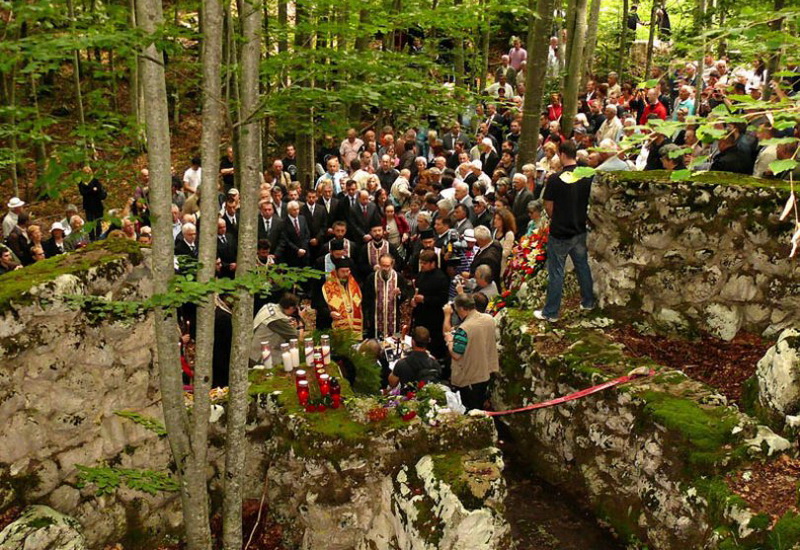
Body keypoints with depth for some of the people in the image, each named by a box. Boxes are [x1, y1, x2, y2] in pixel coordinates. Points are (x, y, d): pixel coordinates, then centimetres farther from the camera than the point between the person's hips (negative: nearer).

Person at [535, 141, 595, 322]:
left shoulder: (555, 179, -17)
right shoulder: (587, 177, -3)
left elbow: (548, 206, -9)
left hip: (560, 232, -5)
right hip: (580, 230, 5)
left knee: (556, 272, 2)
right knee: (583, 266, 20)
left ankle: (551, 312, 9)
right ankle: (588, 302, 33)